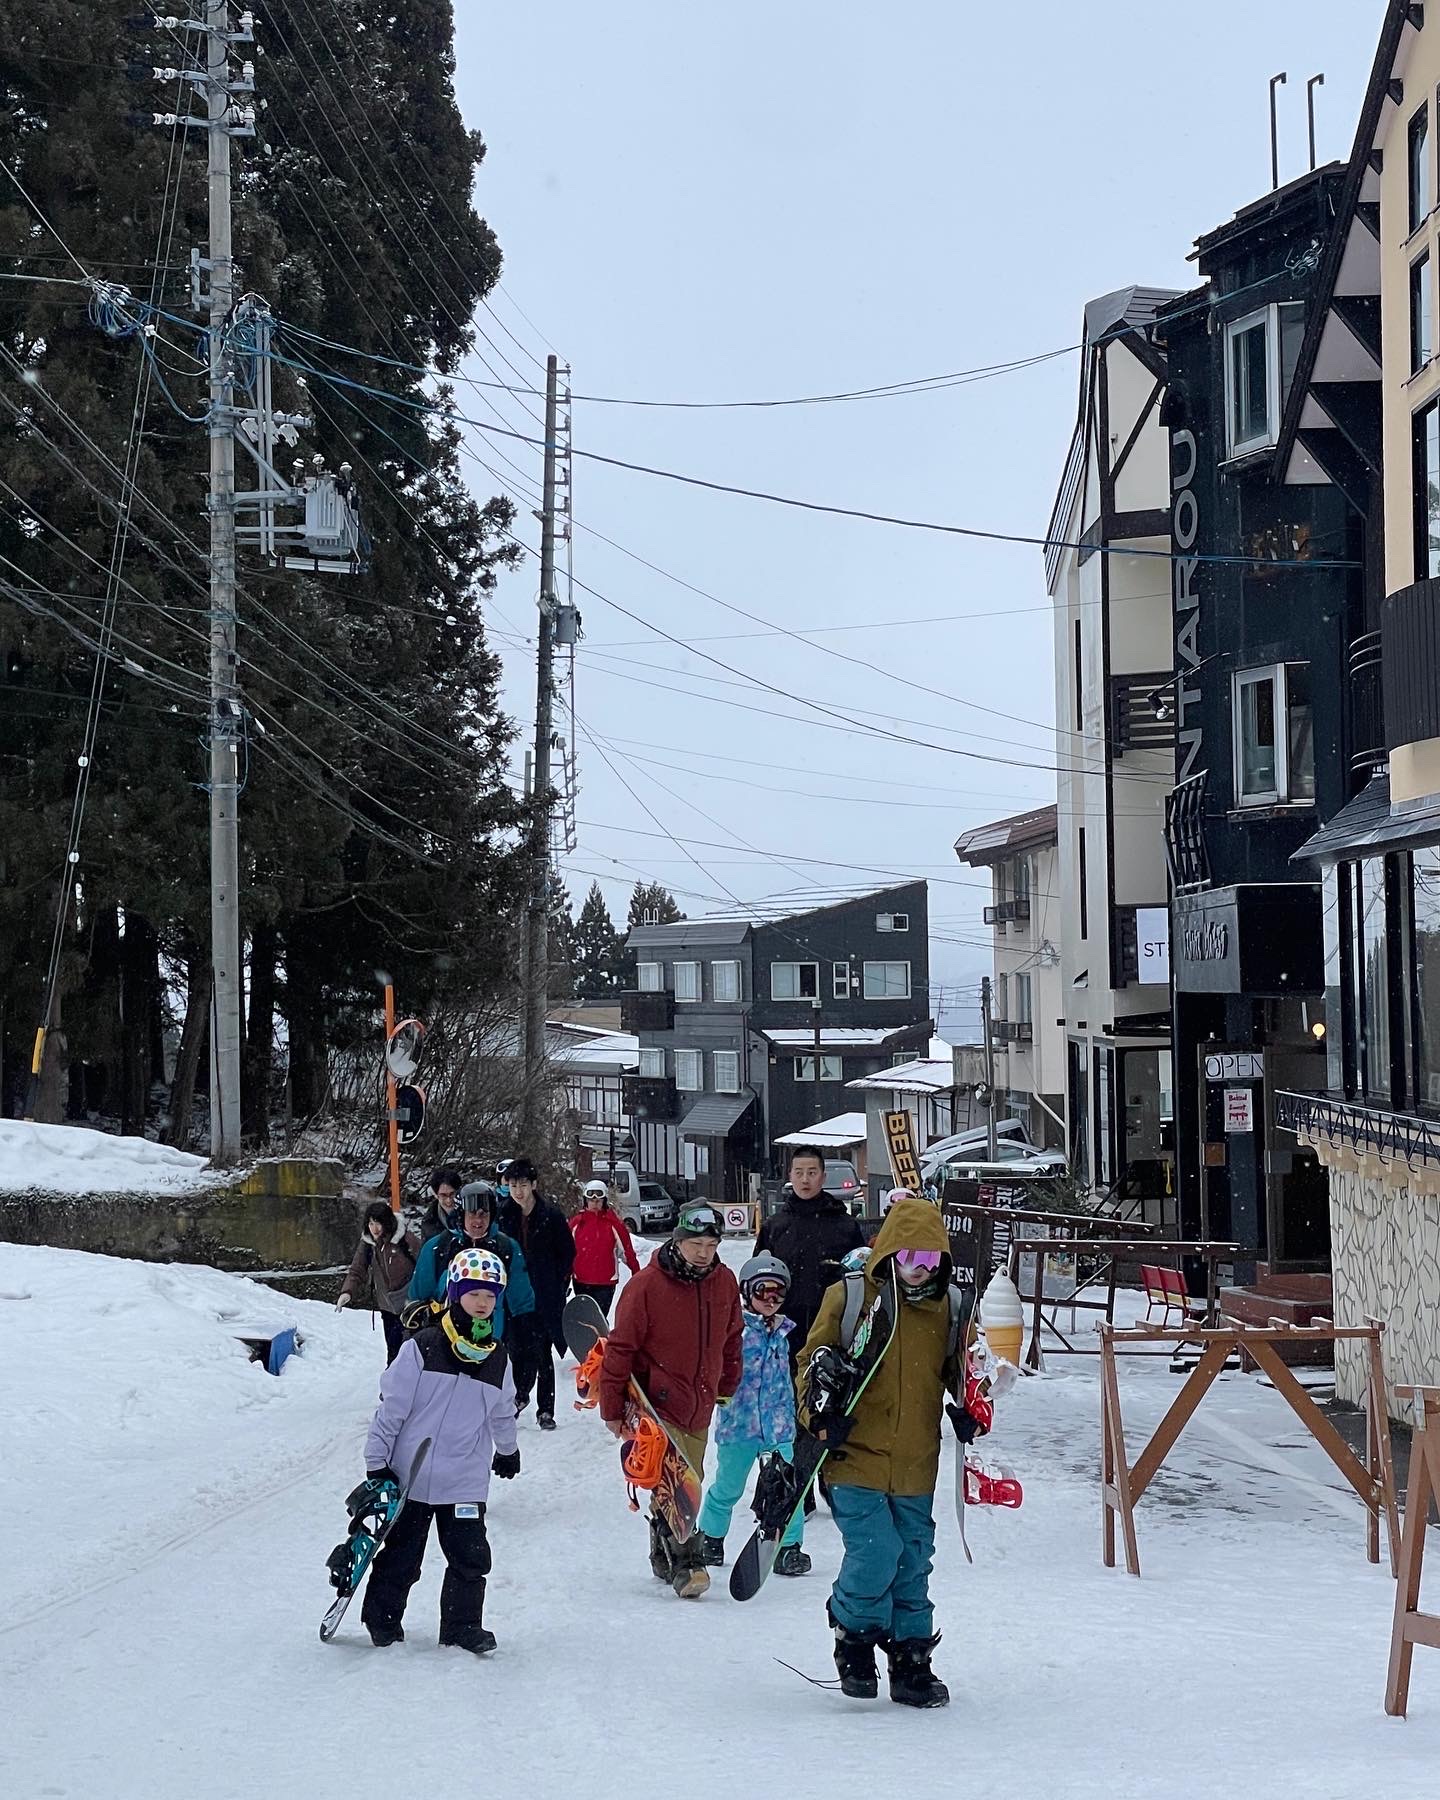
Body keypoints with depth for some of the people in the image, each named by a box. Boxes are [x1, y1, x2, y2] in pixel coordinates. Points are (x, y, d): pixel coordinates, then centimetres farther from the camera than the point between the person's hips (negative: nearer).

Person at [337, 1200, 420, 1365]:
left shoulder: (404, 1239, -16)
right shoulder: (367, 1244, 0)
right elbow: (357, 1271, -3)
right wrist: (347, 1291, -22)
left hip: (409, 1302, -5)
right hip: (387, 1304, 5)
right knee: (393, 1347, 11)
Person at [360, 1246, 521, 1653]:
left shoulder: (497, 1360, 5)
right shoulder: (422, 1349, -10)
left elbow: (502, 1413, 24)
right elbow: (391, 1406, -7)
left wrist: (508, 1451, 36)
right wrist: (377, 1462, -7)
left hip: (466, 1480, 3)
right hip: (410, 1477, -3)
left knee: (470, 1557, -1)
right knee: (400, 1555, 9)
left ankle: (463, 1627, 13)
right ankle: (382, 1621, 26)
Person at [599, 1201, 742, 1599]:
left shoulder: (724, 1282, 1)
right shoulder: (647, 1284, -15)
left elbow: (731, 1339, 18)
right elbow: (620, 1346, -10)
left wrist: (726, 1387, 23)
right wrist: (613, 1409, -8)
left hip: (700, 1407, 6)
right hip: (656, 1404, -6)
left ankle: (664, 1561, 26)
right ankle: (686, 1564, -14)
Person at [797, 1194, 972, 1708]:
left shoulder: (950, 1307, 7)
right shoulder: (850, 1298, -5)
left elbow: (959, 1373, 19)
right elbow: (812, 1361, 2)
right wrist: (820, 1414, -14)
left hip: (917, 1467, 4)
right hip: (856, 1456, -4)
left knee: (912, 1564, 10)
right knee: (876, 1553, -14)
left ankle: (910, 1660, 22)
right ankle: (854, 1636, 11)